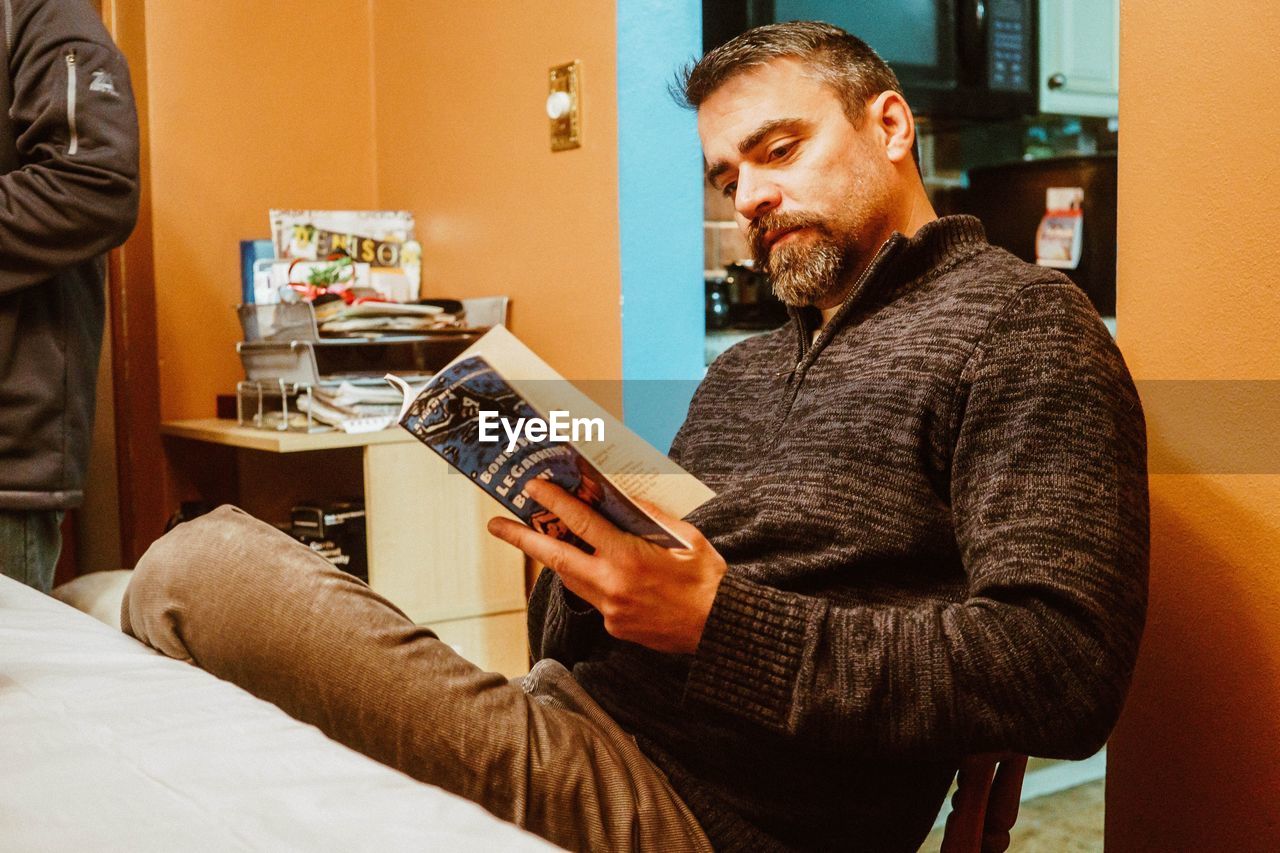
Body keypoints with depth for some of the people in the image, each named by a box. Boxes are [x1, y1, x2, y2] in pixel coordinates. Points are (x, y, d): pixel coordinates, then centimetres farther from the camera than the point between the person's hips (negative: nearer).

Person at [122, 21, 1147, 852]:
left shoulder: (1017, 318, -1)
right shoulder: (745, 368, 23)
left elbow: (1066, 672, -15)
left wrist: (717, 621, -19)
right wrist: (589, 551, -4)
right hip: (569, 723, 8)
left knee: (204, 568, -18)